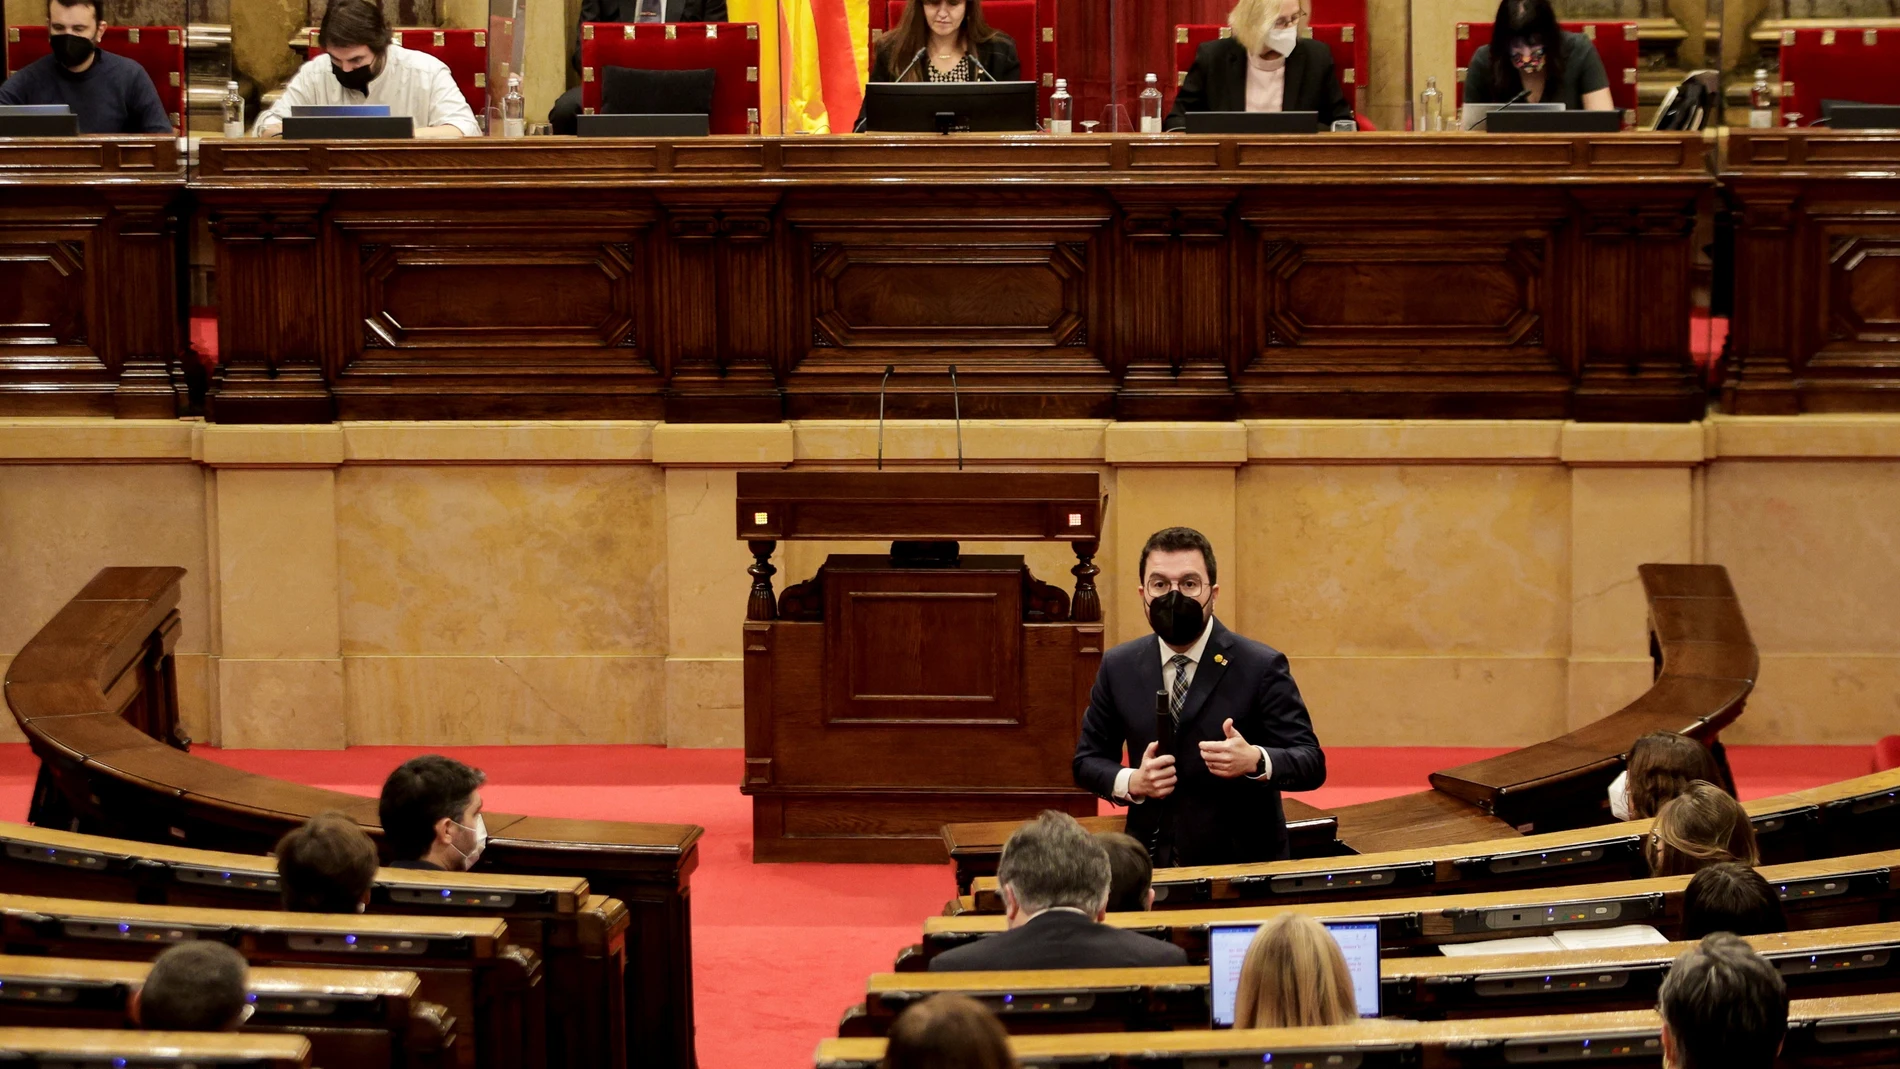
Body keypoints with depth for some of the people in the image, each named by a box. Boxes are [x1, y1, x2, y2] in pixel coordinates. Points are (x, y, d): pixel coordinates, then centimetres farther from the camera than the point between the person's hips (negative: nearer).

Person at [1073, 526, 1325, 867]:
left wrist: (1255, 761, -26)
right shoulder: (1118, 667, 6)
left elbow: (1312, 764, -6)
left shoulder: (1261, 667, -4)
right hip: (1151, 862, 2)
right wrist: (1130, 783, -8)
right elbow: (1087, 761, 13)